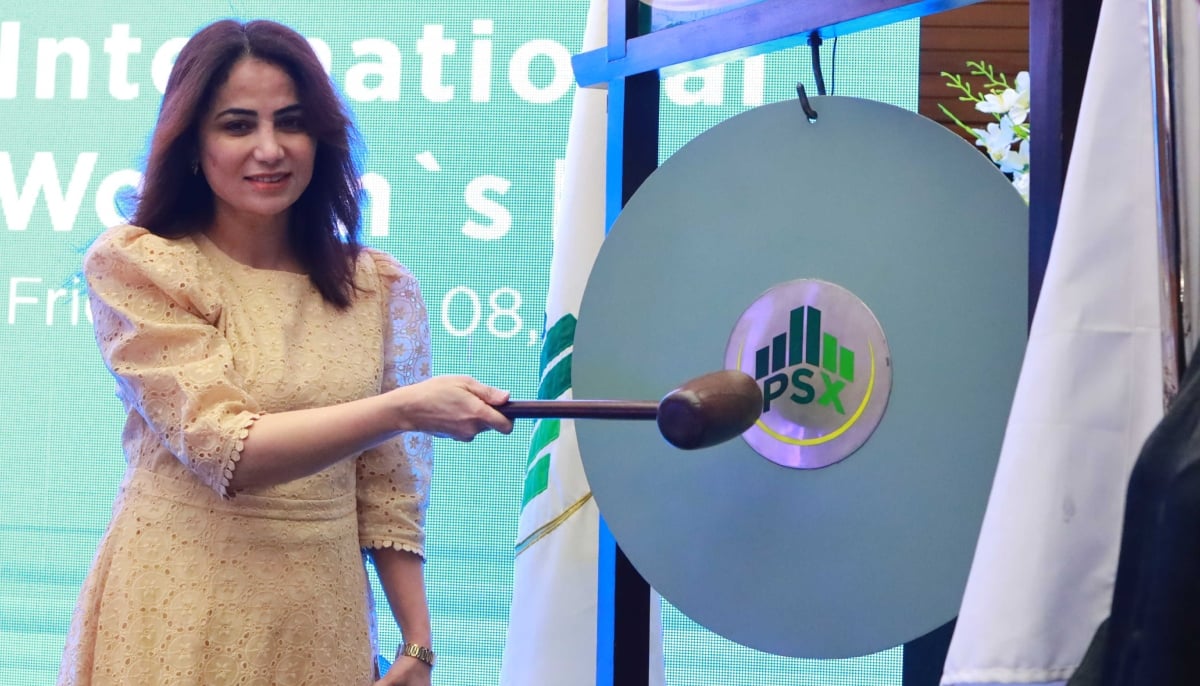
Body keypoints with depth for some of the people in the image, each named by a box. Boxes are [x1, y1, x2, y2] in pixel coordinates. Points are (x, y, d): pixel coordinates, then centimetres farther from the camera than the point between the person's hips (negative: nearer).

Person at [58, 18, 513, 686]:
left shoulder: (380, 287, 2)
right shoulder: (134, 265, -9)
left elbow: (388, 487, 6)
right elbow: (222, 446, -17)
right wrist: (402, 409, -27)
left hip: (324, 623, 3)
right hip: (176, 624, -3)